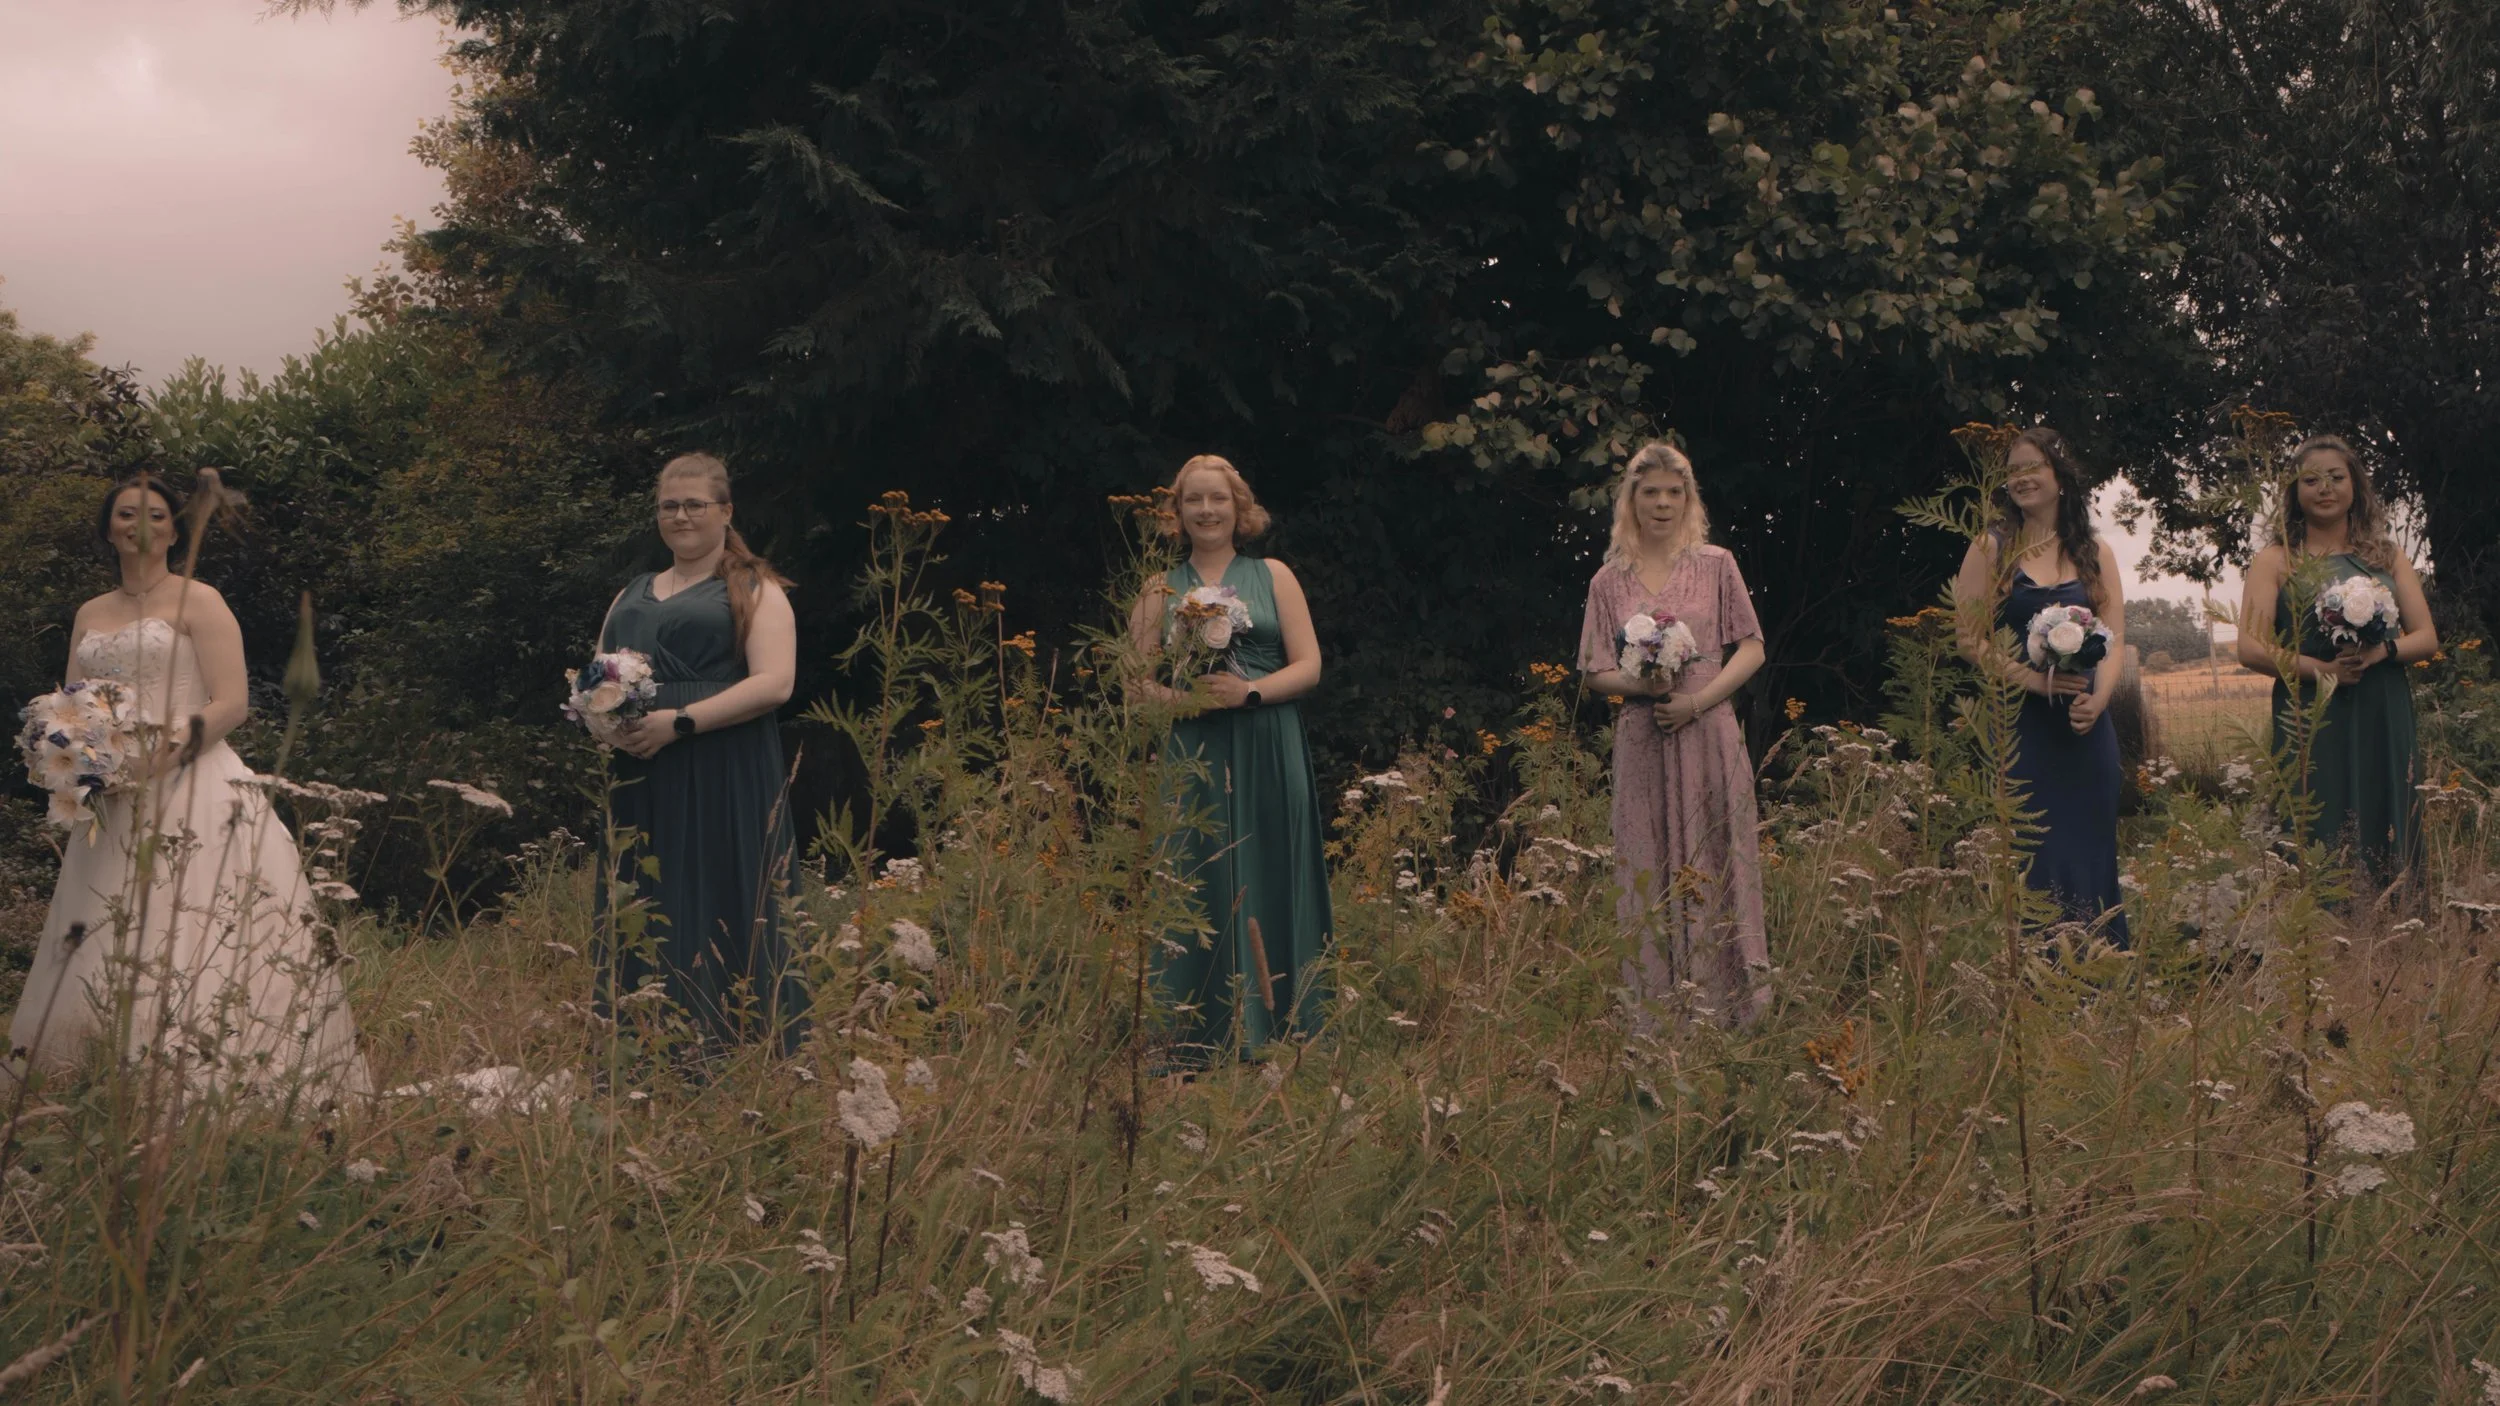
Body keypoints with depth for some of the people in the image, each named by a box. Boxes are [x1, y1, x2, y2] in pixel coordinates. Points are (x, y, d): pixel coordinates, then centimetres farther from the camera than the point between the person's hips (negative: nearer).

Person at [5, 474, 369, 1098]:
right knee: (105, 948, -1)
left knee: (193, 942, -15)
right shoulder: (90, 615, 20)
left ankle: (199, 1085, -16)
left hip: (190, 786, -6)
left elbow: (232, 703, -6)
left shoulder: (199, 602, 2)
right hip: (111, 804, 6)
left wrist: (162, 754, -18)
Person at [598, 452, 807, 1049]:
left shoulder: (754, 591, 4)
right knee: (644, 927, 2)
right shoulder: (632, 596, 22)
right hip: (639, 784, 5)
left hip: (723, 789, -5)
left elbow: (774, 683, -10)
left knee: (722, 917, -9)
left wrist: (679, 721, -18)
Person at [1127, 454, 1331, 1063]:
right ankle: (1196, 1048, -2)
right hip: (1192, 761, 0)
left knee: (1268, 892, -3)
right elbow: (1136, 679, 7)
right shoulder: (1161, 591, 12)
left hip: (1269, 760, 0)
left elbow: (1308, 665, 4)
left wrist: (1249, 691, -12)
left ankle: (1272, 1036, 1)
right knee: (1199, 895, -4)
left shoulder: (1274, 576, 11)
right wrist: (1181, 697, -12)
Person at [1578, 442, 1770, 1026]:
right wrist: (1639, 684, -13)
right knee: (1648, 874, 1)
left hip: (1708, 737, -1)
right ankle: (1657, 1008, 6)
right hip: (1641, 742, 1)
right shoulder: (1609, 581, 7)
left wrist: (1699, 699, -11)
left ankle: (1729, 1006, 6)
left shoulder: (1715, 565, 5)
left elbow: (1752, 648, 3)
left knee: (1714, 867, 0)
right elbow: (1595, 671, 8)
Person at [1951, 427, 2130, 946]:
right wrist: (2034, 679, -15)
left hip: (2084, 726, 2)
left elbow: (2115, 643, 5)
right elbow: (1970, 639, -3)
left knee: (2089, 853, 2)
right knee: (2028, 861, -3)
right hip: (2016, 724, -2)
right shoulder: (1991, 549, 4)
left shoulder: (2095, 553, 11)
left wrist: (2097, 700, -14)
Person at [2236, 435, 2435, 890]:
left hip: (2384, 721, 3)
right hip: (2311, 725, -3)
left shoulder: (2388, 557, 15)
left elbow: (2427, 638, 10)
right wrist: (2321, 669, -16)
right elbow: (2251, 648, -3)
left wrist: (2384, 650, -11)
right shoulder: (2276, 561, 6)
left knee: (2385, 849, 0)